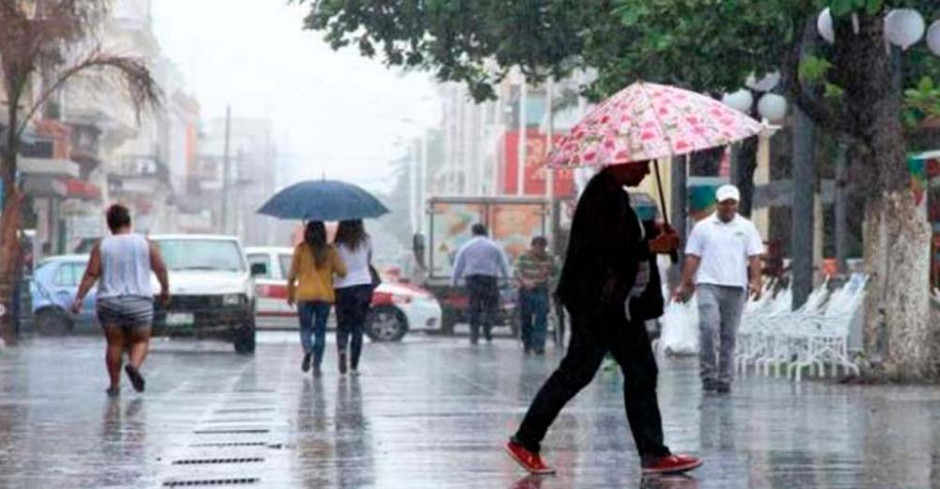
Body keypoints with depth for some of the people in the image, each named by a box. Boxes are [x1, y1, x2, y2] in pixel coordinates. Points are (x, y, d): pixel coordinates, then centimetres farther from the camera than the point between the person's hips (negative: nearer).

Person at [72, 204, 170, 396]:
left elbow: (91, 274, -7)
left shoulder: (101, 247, -1)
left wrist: (79, 298, -6)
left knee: (114, 344, 8)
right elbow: (160, 269, 3)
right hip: (138, 301, 0)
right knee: (140, 341, 8)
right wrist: (165, 290, 18)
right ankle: (134, 365, -20)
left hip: (109, 302, 1)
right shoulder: (145, 243, 1)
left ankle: (114, 384, 7)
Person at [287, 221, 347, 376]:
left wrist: (290, 293, 11)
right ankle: (317, 365, 4)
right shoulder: (330, 251, 0)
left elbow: (292, 274, -2)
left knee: (305, 327, 8)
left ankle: (307, 349, -22)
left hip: (304, 295, -1)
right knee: (320, 330, 9)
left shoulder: (300, 249, -3)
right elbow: (342, 271, -6)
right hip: (325, 295, 1)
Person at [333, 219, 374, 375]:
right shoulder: (366, 241, -2)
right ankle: (354, 365, 4)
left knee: (342, 325, 11)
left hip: (343, 288, -1)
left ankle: (342, 349, -18)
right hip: (363, 285, 1)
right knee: (358, 327, 7)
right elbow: (369, 263, 9)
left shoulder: (338, 245, -8)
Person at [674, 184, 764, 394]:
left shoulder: (747, 228, 10)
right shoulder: (703, 227, 8)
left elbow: (754, 256, 4)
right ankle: (708, 375, -10)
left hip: (736, 288, 1)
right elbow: (692, 257, 8)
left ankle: (725, 379, 9)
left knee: (729, 335, 4)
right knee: (708, 328, -17)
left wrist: (755, 281, -11)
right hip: (708, 284, -1)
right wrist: (684, 284, 1)